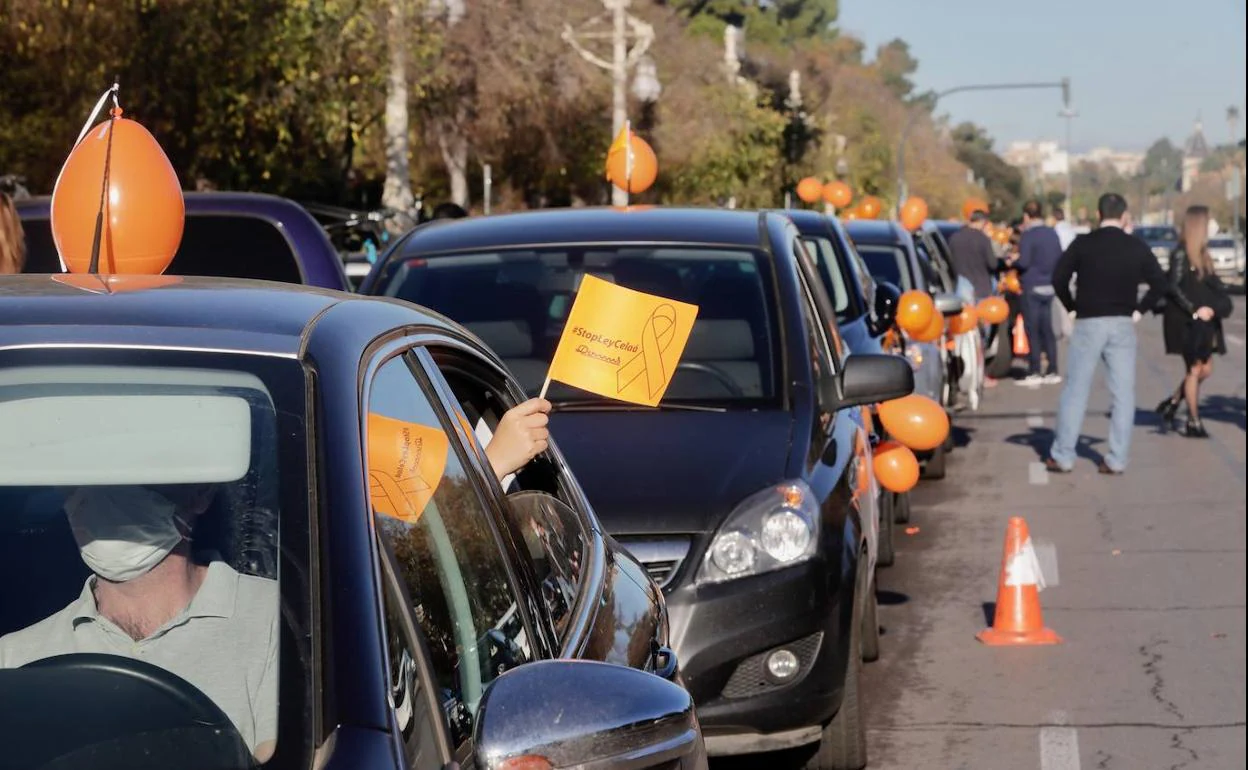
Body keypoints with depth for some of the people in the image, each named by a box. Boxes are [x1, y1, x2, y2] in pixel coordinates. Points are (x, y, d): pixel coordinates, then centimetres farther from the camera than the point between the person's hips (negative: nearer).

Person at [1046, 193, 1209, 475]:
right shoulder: (1136, 247, 2)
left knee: (1075, 391, 5)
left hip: (1088, 324, -1)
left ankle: (1062, 456, 6)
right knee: (1123, 394, 6)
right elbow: (1161, 285, 2)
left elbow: (1059, 279, -6)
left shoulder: (1083, 244, -3)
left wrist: (1073, 307, 5)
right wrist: (1138, 310, 10)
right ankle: (1117, 460, 4)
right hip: (1122, 325, 1)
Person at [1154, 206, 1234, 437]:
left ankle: (1171, 404, 23)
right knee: (1194, 370, -1)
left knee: (1205, 370, 11)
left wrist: (1221, 303, 0)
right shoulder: (1181, 255, -15)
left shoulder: (1201, 255, 12)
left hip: (1204, 322, 9)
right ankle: (1193, 422, 7)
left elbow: (1212, 286, 15)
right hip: (1187, 322, -9)